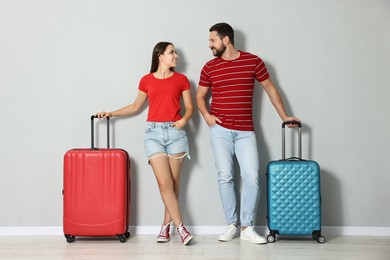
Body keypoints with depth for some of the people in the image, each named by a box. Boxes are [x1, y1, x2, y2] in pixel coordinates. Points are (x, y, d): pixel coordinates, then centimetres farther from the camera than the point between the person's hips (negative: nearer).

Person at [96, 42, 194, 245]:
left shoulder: (181, 80, 8)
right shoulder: (146, 80, 8)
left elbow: (189, 108, 9)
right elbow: (136, 106, 19)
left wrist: (184, 120, -11)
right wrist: (111, 113, 15)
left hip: (176, 132, 1)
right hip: (154, 132, -1)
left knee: (174, 182, 2)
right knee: (164, 182, -9)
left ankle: (166, 225, 14)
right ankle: (180, 226, -4)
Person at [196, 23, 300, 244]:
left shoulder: (253, 61, 2)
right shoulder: (210, 67, 6)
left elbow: (270, 88, 9)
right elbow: (200, 96, 15)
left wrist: (284, 116, 8)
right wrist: (206, 115, -3)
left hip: (246, 131, -1)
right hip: (220, 130, 1)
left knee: (252, 177, -8)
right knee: (225, 177, -1)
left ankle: (247, 227, 4)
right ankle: (232, 225, 11)